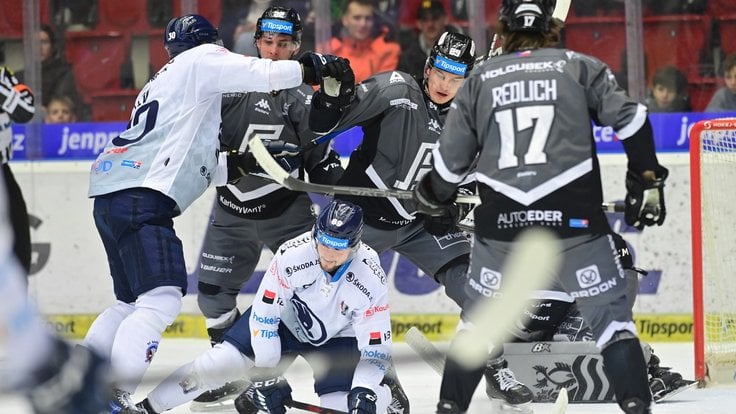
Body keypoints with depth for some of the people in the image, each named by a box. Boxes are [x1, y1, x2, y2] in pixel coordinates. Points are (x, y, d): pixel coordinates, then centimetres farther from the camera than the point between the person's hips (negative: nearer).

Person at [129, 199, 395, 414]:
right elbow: (264, 316, -23)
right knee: (225, 360, -16)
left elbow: (375, 350, -22)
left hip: (338, 337, 0)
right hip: (285, 320, 0)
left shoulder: (370, 280, -30)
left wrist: (364, 391, -39)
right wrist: (267, 376, -24)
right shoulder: (291, 255, -32)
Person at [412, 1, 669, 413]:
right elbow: (630, 118, -3)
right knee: (610, 315, 4)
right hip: (574, 219, -2)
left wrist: (434, 197, 33)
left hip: (501, 224, 2)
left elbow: (451, 159, 14)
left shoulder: (479, 80, 13)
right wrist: (648, 180, 5)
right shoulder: (581, 67, 8)